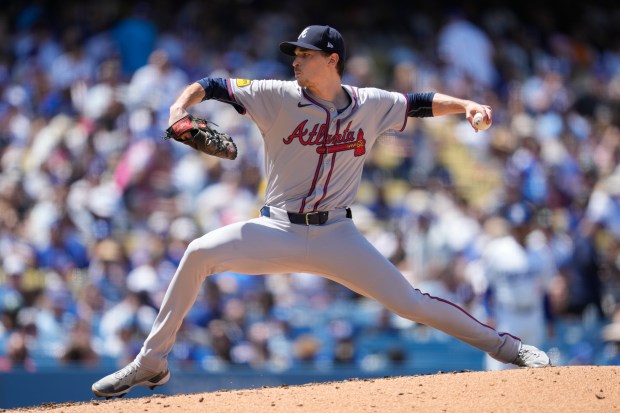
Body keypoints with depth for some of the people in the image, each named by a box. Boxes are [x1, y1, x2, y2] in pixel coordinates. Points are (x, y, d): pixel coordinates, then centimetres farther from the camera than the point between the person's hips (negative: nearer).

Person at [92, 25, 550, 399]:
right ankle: (151, 363, -12)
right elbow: (213, 86, -9)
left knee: (409, 301, -7)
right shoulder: (279, 97, -4)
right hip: (278, 230, 0)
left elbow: (421, 103, 10)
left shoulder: (370, 105, 1)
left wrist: (467, 105, -8)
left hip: (336, 236, 0)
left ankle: (502, 344, 12)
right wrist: (182, 105, -29)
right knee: (199, 253, -22)